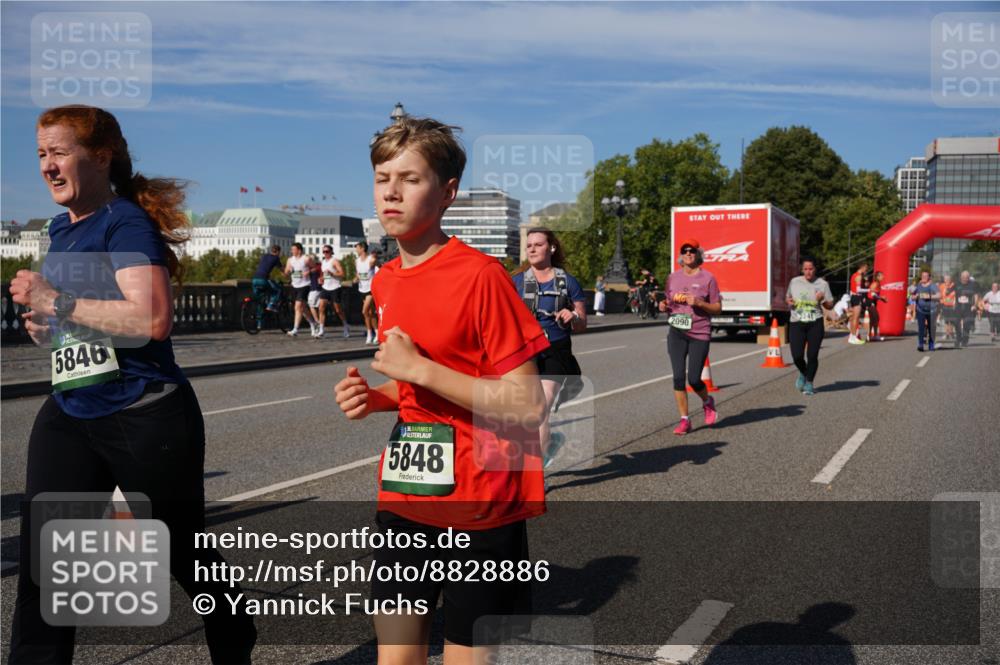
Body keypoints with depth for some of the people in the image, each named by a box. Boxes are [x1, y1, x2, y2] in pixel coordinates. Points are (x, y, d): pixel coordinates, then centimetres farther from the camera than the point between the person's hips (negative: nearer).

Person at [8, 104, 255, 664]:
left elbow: (153, 320, -27)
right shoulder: (61, 229, 11)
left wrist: (56, 303, -21)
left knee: (184, 554, 10)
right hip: (69, 417, 8)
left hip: (146, 418, -7)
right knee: (42, 563, 1)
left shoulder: (126, 222, -14)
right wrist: (46, 323, 4)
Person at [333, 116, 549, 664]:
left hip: (480, 509, -6)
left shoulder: (480, 275, -15)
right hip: (403, 501, 7)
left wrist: (422, 369, -21)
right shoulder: (385, 281, 8)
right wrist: (375, 398, 0)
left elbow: (528, 406, -18)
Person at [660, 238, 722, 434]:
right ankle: (684, 420, 6)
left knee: (694, 379, -4)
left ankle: (708, 402, 29)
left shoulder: (708, 278, -2)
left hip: (700, 334, -3)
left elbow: (717, 308, 0)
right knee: (678, 377, -3)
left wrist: (699, 303, -16)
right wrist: (664, 306, -2)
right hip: (676, 333, 3)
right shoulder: (673, 277, 9)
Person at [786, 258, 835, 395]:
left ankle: (809, 383, 16)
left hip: (815, 323, -1)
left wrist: (822, 300, -14)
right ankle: (803, 373, 25)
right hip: (797, 323, 1)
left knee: (812, 355, -3)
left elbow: (830, 306, 8)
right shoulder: (794, 282, 9)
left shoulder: (822, 284, 4)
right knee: (797, 355, -8)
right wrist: (790, 302, 0)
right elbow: (789, 298, 24)